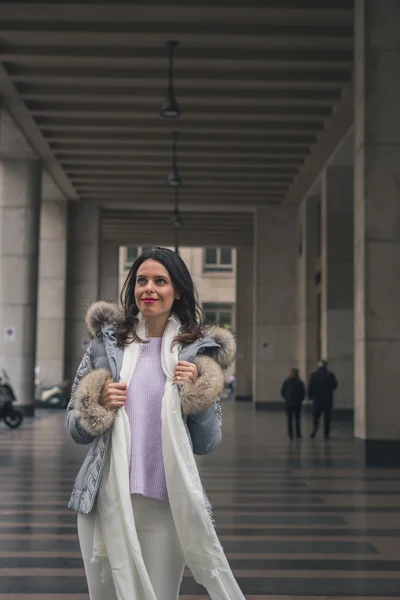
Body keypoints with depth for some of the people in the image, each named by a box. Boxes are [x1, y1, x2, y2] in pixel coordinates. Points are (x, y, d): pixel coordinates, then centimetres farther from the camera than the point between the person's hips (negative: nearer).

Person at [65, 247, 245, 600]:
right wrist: (98, 407, -9)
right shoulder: (107, 342, 5)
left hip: (167, 504, -1)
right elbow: (75, 429, 10)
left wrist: (195, 395, -10)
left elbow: (207, 444, 4)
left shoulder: (199, 351, 2)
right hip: (106, 499, 1)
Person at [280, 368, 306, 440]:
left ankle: (290, 435, 2)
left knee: (289, 420, 5)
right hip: (297, 404, 0)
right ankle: (298, 435, 8)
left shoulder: (286, 382, -4)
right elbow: (303, 393, -4)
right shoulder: (300, 382, -5)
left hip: (288, 403, 0)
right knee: (297, 420, 10)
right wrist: (300, 400, 12)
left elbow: (282, 392, -2)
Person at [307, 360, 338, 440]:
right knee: (327, 418, 7)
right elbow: (335, 385, 2)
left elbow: (310, 387, -3)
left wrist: (310, 396, 10)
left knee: (315, 417, 12)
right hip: (328, 400, 0)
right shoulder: (330, 375, -6)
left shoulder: (313, 375, -3)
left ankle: (315, 428, -11)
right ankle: (326, 434, 6)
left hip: (317, 399, 0)